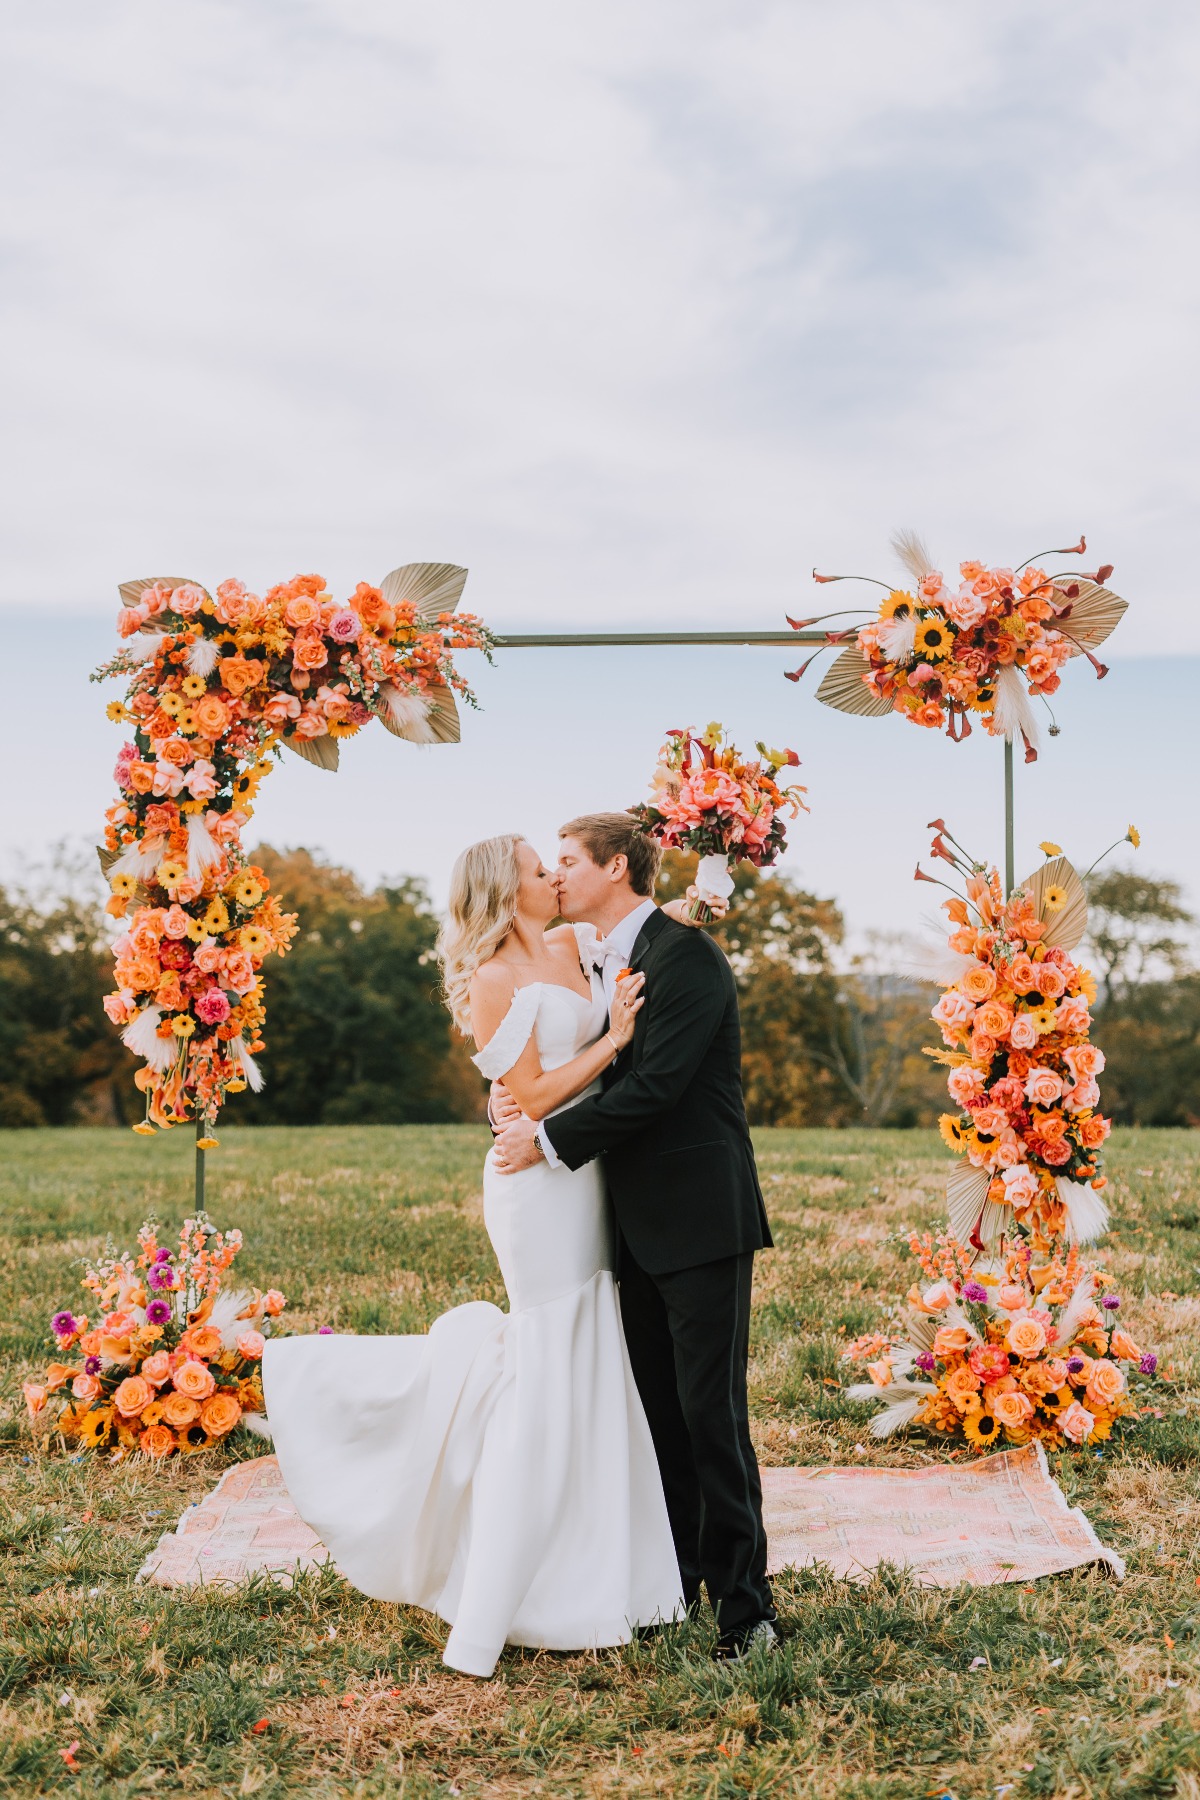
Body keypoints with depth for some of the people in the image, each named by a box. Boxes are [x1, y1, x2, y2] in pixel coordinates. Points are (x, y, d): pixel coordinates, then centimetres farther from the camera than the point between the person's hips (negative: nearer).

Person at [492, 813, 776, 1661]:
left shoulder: (686, 956, -14)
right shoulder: (614, 961, 15)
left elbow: (654, 1084, -21)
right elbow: (612, 1078, 13)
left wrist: (549, 1139, -15)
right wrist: (527, 1101, -5)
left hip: (701, 1219, -9)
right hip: (641, 1224, 9)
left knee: (712, 1416, -5)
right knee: (658, 1411, 15)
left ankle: (743, 1605, 5)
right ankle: (674, 1580, 27)